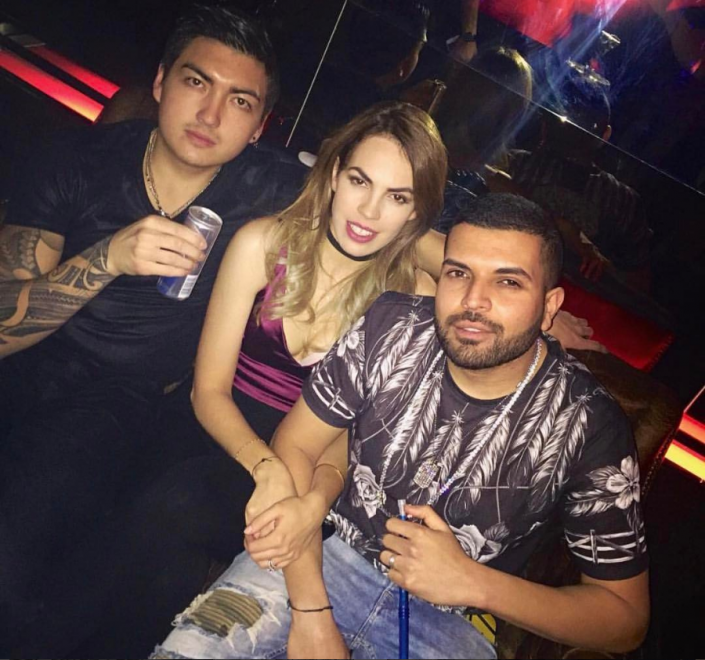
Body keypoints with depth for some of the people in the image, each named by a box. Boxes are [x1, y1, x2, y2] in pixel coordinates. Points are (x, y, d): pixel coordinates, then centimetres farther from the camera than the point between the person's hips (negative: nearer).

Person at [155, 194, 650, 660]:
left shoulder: (589, 428, -16)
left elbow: (626, 618, -7)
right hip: (327, 551, 1)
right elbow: (295, 446, -5)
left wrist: (473, 583, -21)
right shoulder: (392, 328, -11)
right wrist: (310, 613, -13)